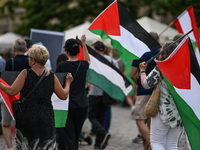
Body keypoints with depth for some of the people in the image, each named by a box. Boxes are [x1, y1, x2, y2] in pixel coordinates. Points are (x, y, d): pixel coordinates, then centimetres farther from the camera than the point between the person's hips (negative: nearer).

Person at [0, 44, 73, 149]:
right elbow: (64, 95, 7)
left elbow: (11, 91, -13)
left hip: (25, 119, -2)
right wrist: (68, 82, 24)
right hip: (46, 119, 2)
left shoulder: (25, 73, -8)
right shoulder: (52, 76, 1)